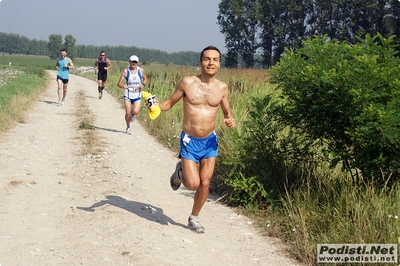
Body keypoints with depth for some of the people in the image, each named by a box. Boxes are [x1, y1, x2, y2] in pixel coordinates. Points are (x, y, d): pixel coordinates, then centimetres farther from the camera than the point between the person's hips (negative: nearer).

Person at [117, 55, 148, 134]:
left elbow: (146, 79, 16)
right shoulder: (125, 71, -6)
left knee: (136, 112, -13)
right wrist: (122, 86, -31)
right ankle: (128, 127, 20)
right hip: (128, 95, -1)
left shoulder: (141, 71, -1)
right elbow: (119, 83, -7)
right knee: (128, 113, -4)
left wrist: (143, 84, -6)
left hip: (137, 95, 1)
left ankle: (133, 113, 26)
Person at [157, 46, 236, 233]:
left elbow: (227, 111, 12)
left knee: (205, 184, 5)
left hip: (210, 141, 3)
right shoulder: (187, 82, -10)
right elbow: (170, 102, 1)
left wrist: (230, 119, -10)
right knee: (193, 184, -9)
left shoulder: (222, 87, -1)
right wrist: (156, 106, -20)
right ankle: (181, 171, 27)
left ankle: (194, 218, 28)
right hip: (190, 141, -3)